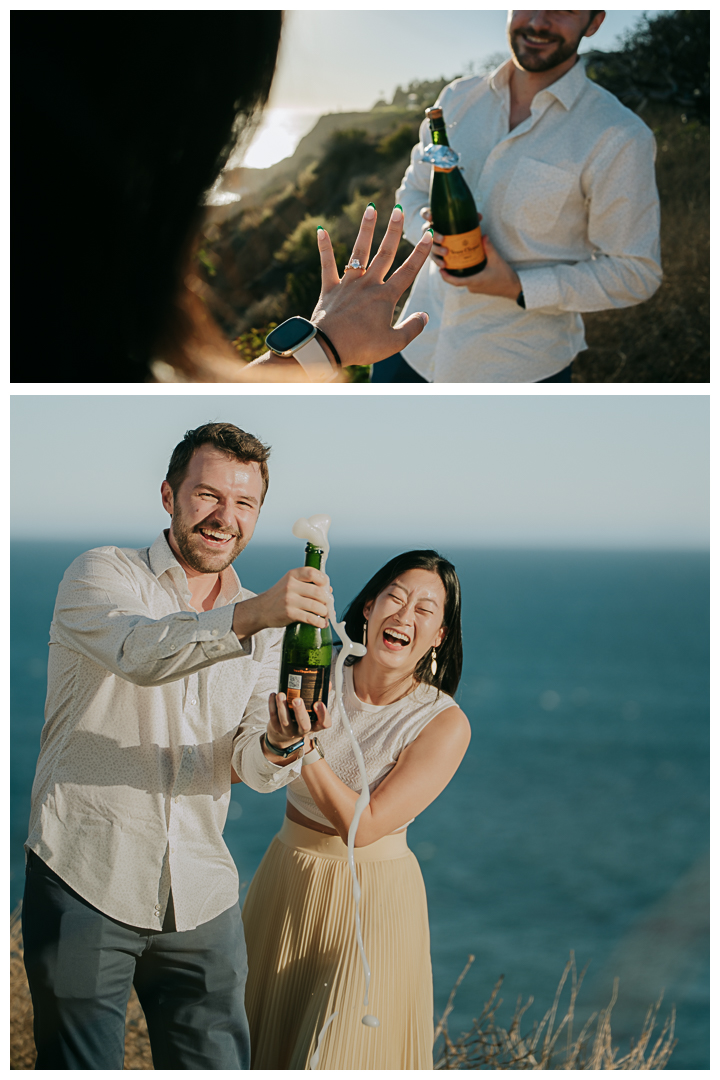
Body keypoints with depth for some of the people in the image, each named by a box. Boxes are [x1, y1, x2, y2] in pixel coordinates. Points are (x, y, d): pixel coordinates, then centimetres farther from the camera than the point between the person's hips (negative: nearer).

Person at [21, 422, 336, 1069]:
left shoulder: (265, 625, 12)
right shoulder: (104, 575, -1)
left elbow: (250, 766, 2)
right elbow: (138, 651, -25)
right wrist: (248, 618, -40)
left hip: (202, 895, 4)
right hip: (87, 877, -4)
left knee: (219, 1064, 7)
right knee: (82, 1069, 0)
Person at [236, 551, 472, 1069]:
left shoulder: (445, 723, -15)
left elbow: (362, 826, -22)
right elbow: (241, 768, -5)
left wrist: (306, 748, -34)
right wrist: (276, 742, -25)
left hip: (371, 903, -3)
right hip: (285, 886, 4)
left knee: (345, 1054, -1)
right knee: (262, 1049, 15)